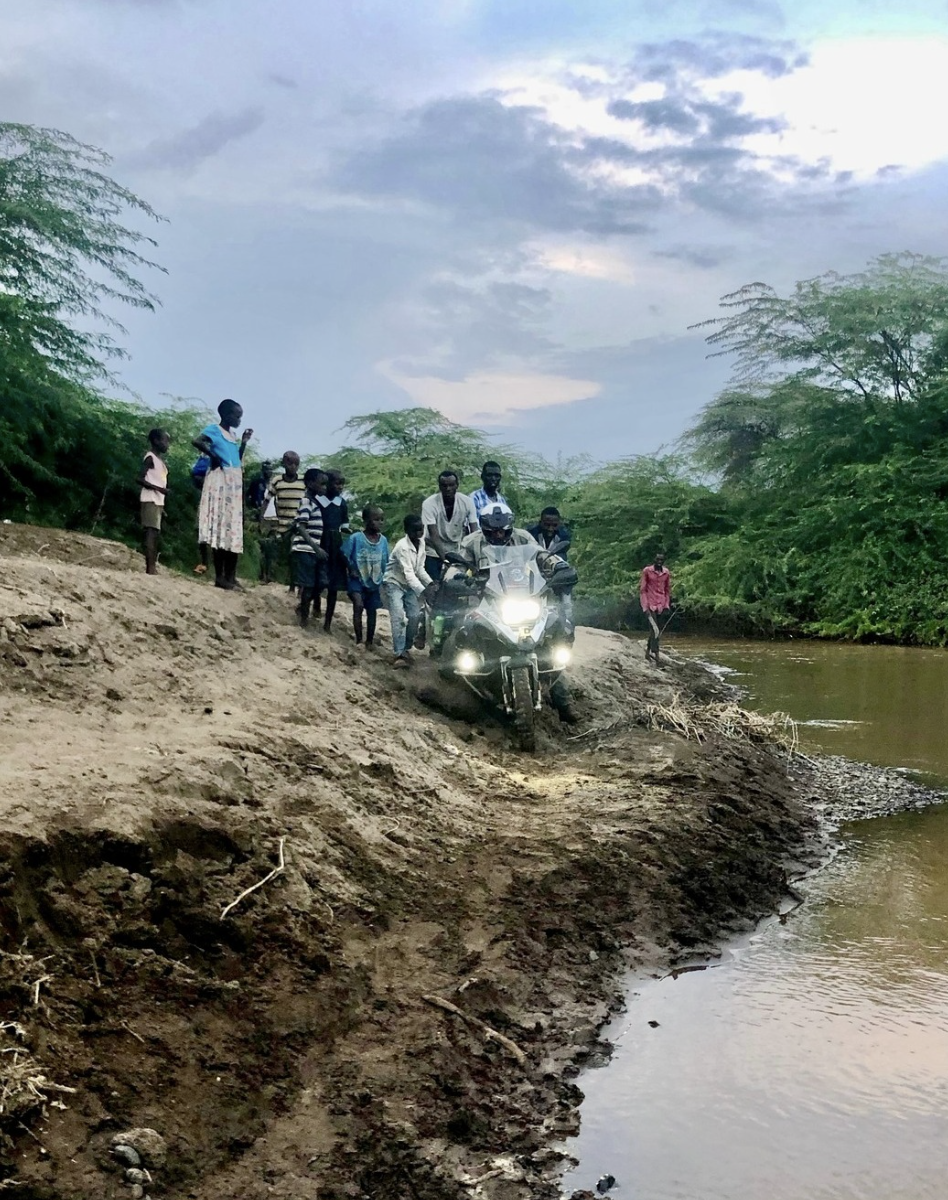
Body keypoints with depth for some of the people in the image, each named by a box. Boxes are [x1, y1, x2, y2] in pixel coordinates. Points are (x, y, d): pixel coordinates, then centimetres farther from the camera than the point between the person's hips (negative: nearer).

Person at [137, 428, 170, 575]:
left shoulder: (161, 461, 20)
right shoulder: (150, 457, -6)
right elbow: (140, 479, -14)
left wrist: (162, 505, 18)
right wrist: (158, 488, -24)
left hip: (158, 501, 9)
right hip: (150, 500, -9)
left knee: (155, 534, 6)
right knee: (151, 532, -16)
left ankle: (152, 567, 6)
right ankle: (150, 568, -23)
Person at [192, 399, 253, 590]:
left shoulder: (233, 434, 18)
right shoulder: (214, 429, -5)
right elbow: (196, 441, -22)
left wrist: (244, 442, 15)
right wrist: (213, 456, -17)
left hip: (235, 482, 8)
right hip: (220, 480, -8)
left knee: (234, 529, 6)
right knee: (220, 525, -9)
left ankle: (230, 576, 9)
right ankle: (220, 576, -10)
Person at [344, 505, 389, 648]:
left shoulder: (383, 540, -5)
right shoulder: (355, 538, -17)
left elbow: (385, 561, 7)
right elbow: (344, 555, -7)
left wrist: (382, 576, 2)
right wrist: (351, 570, -10)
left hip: (375, 582, 4)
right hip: (357, 580, -4)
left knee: (372, 611, 12)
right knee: (358, 606, -22)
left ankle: (369, 641, 26)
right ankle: (359, 640, -12)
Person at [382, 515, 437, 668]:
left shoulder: (421, 543, -4)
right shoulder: (402, 547, -27)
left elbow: (420, 568, 2)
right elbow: (408, 573, -35)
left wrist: (430, 583, -14)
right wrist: (422, 590, -46)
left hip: (409, 584, 7)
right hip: (394, 583, -7)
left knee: (415, 616, -3)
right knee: (399, 618, -19)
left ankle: (405, 649, 11)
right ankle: (399, 653, -21)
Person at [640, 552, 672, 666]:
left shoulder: (666, 572, 6)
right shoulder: (647, 571, -5)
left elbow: (667, 590, 15)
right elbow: (642, 589, -5)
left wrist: (667, 605, 6)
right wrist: (645, 607, -12)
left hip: (661, 605, 5)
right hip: (650, 605, -5)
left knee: (654, 630, 11)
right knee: (655, 631, -14)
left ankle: (648, 652, 26)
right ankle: (656, 657, -15)